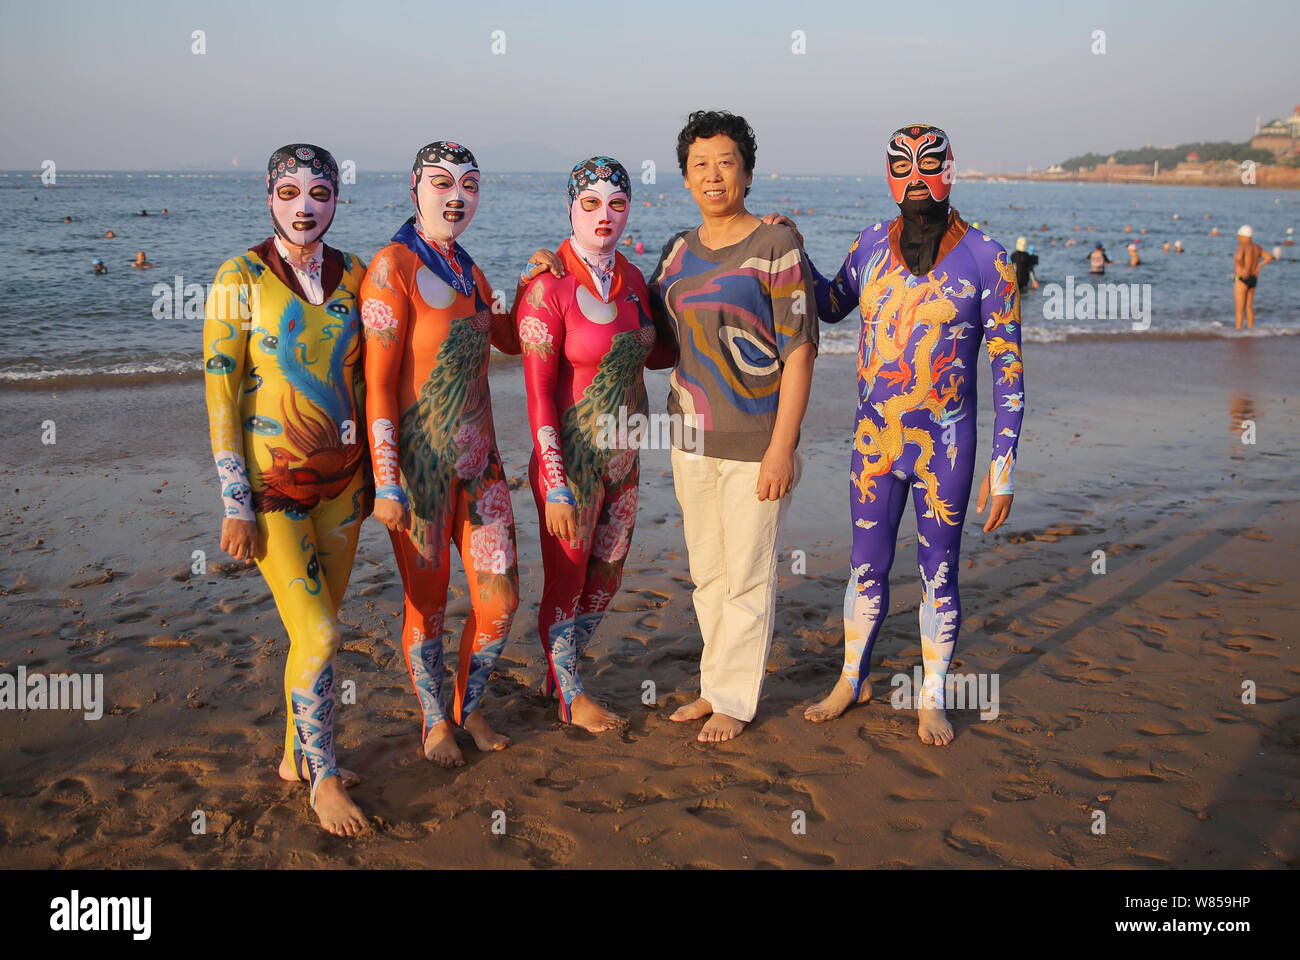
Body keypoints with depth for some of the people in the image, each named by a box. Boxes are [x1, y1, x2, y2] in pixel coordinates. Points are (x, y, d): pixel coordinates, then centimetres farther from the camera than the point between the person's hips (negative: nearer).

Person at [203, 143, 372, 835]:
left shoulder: (352, 276, 3)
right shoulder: (240, 278, -10)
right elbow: (221, 396, -11)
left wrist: (368, 470, 11)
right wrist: (235, 505, -13)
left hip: (341, 476, 5)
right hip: (272, 480, -5)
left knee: (317, 628, 12)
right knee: (318, 634, -9)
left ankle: (297, 756, 31)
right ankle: (323, 780, 11)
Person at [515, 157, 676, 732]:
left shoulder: (630, 277, 4)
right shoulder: (548, 287, -17)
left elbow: (651, 353, 19)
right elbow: (538, 393, -17)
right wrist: (556, 486, -19)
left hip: (623, 453, 7)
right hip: (571, 457, -7)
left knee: (606, 578, 18)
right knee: (567, 578, 10)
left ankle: (560, 670, 41)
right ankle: (570, 695, 32)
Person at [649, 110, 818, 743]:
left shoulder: (776, 246, -9)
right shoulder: (679, 251, 9)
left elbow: (799, 353, -12)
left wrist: (782, 447, -17)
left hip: (755, 441, -6)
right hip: (692, 437, 6)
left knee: (747, 576, 4)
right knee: (706, 571, 15)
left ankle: (734, 699, 20)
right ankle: (714, 685, 31)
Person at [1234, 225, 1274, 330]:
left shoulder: (1242, 246, -17)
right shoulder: (1256, 246, 7)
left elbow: (1238, 257, -38)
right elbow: (1270, 257, 13)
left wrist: (1242, 269, -23)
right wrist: (1258, 266, 10)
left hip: (1241, 279, -8)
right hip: (1253, 279, 8)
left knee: (1239, 308, -4)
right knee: (1249, 307, 17)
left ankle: (1238, 330, -3)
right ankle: (1250, 328, 21)